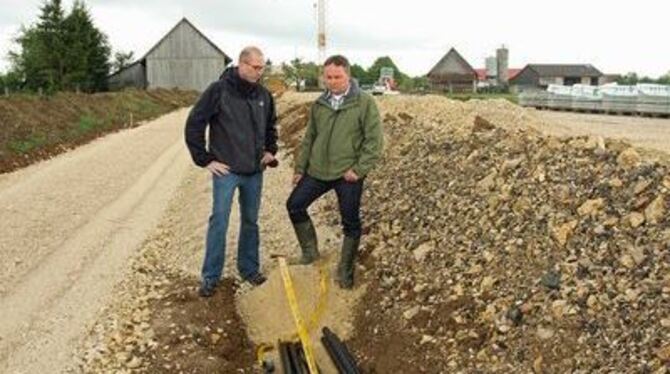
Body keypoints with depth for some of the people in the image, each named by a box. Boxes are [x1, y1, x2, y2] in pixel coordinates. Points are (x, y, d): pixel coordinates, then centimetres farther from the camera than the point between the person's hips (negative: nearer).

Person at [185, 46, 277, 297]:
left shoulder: (263, 95, 5)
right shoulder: (218, 91, -11)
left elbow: (271, 125, 23)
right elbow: (193, 125, -9)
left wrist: (270, 150, 12)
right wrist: (205, 160, -9)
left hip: (254, 172, 5)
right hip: (226, 170, -4)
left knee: (251, 221, 13)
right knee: (219, 221, -1)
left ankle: (249, 269, 27)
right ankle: (211, 277, 11)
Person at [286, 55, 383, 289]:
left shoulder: (365, 103, -8)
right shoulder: (319, 105, 7)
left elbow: (374, 140, -11)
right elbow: (309, 139, 15)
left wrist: (359, 169, -16)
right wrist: (300, 168, 12)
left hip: (348, 175, -5)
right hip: (317, 171, 5)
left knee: (351, 223, 5)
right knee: (294, 205, 4)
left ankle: (345, 271, 22)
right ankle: (310, 251, 22)